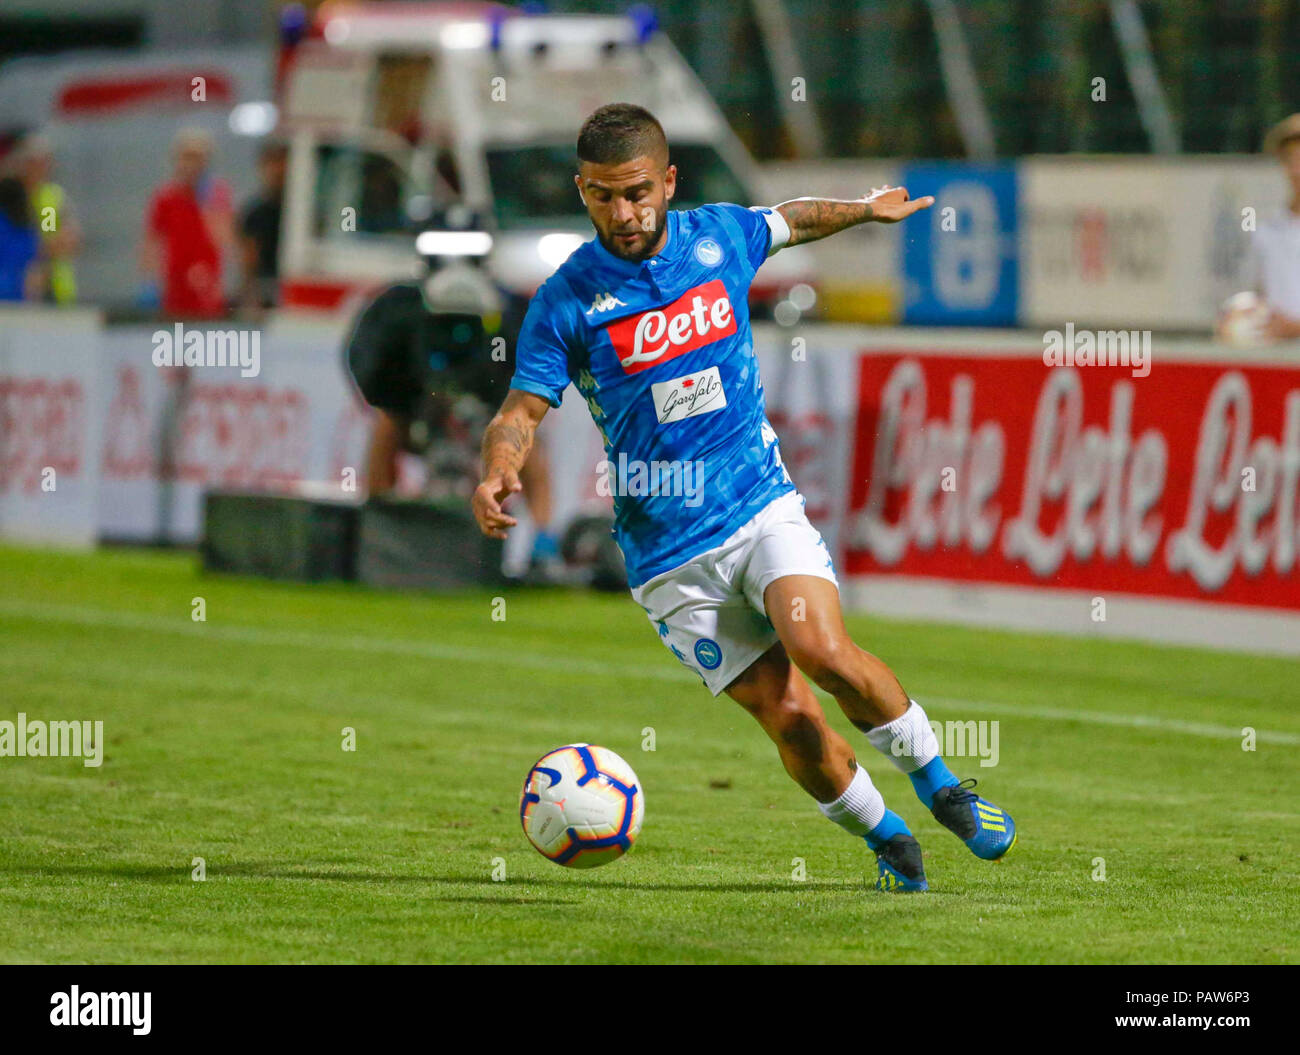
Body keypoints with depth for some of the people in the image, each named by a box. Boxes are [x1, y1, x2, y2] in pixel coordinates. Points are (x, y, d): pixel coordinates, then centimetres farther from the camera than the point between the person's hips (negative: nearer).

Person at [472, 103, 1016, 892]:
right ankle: (888, 840, 14)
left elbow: (788, 221, 24)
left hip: (762, 505, 1)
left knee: (825, 650, -24)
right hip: (669, 552, -1)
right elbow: (521, 413, -7)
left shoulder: (719, 237, 2)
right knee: (791, 718, -10)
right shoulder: (567, 301, -7)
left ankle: (939, 783, -2)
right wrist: (498, 473, -27)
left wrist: (866, 210, 36)